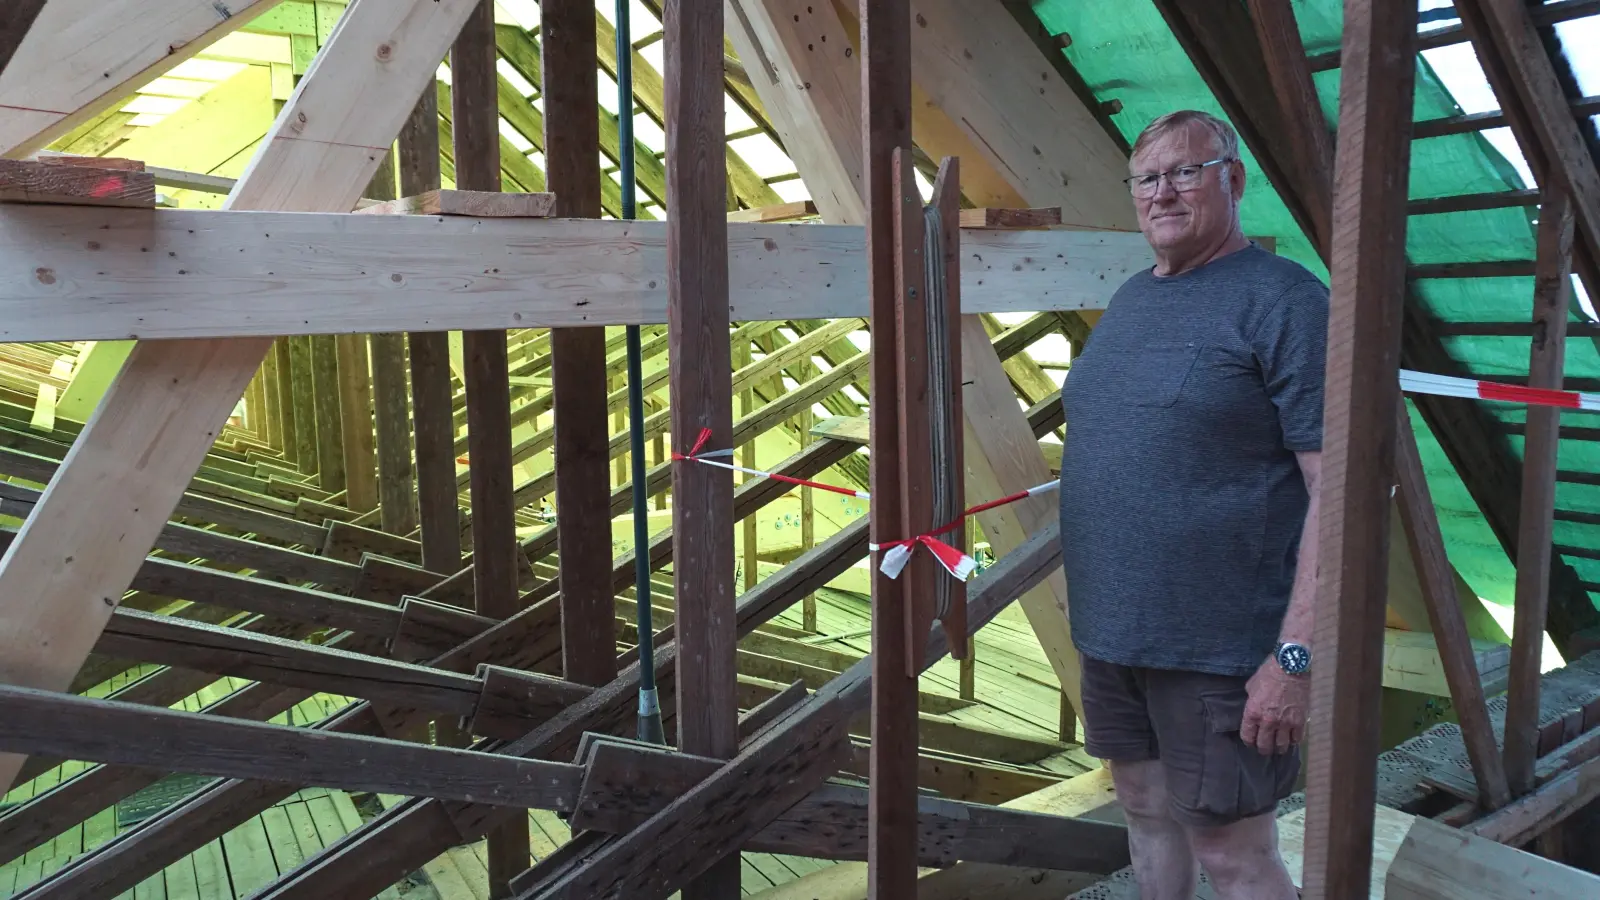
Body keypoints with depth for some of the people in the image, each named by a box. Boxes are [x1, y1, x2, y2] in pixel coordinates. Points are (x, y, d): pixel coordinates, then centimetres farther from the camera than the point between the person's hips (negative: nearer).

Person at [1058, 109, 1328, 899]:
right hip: (1110, 630, 7)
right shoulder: (1130, 298, 12)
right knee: (1144, 809, 20)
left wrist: (1298, 653, -21)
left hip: (1221, 649, -7)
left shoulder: (1284, 301, -12)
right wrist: (1093, 600, 16)